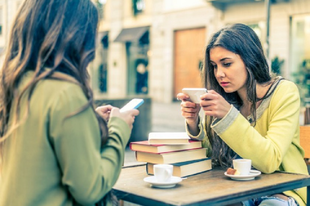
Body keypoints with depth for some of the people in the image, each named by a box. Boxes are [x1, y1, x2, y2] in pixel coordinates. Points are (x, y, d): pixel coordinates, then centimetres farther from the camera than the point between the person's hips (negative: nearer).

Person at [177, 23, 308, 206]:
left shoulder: (284, 93, -14)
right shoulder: (225, 98, -3)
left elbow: (269, 160, -24)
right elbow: (210, 152, 1)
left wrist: (228, 115, -34)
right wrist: (193, 123, -18)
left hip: (283, 190, -3)